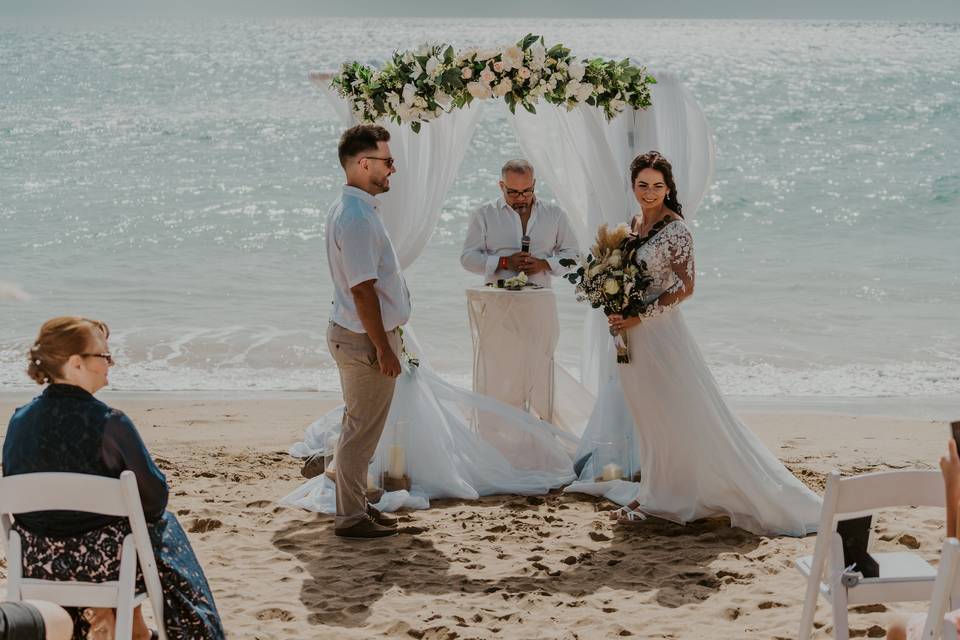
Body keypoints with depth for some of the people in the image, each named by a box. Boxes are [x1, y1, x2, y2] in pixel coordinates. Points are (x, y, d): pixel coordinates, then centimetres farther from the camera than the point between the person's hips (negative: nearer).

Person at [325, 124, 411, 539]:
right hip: (366, 338, -10)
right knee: (362, 428, -2)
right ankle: (351, 517, 6)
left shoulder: (350, 209, 12)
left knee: (361, 427, 18)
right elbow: (362, 289, -24)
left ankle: (355, 504, 28)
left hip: (352, 334, 10)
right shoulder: (357, 217, -22)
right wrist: (383, 348, -21)